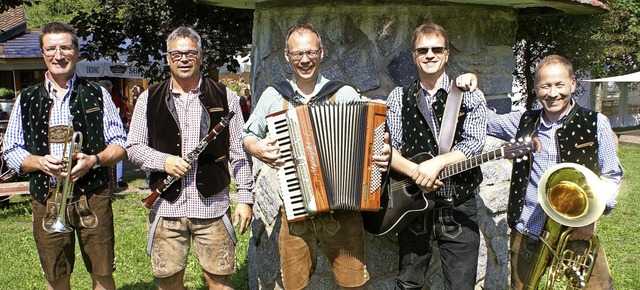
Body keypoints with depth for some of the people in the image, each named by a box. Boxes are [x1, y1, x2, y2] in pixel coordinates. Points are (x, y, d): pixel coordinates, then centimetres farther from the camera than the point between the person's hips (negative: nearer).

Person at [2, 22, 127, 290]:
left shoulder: (97, 95, 7)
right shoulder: (26, 100, 10)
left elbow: (120, 145, 5)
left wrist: (93, 160, -15)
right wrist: (40, 162, -11)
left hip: (92, 197, -1)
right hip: (46, 200, 2)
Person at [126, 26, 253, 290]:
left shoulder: (225, 98, 4)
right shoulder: (149, 99, 7)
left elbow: (239, 153, 4)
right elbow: (133, 147, 8)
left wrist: (245, 198, -1)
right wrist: (163, 161, -10)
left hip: (212, 205, -1)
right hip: (166, 206, 1)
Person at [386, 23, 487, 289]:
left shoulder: (470, 97, 2)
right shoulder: (399, 98, 6)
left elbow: (473, 145, -10)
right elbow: (387, 148, -3)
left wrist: (437, 163, -24)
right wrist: (415, 172, -19)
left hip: (459, 207, -1)